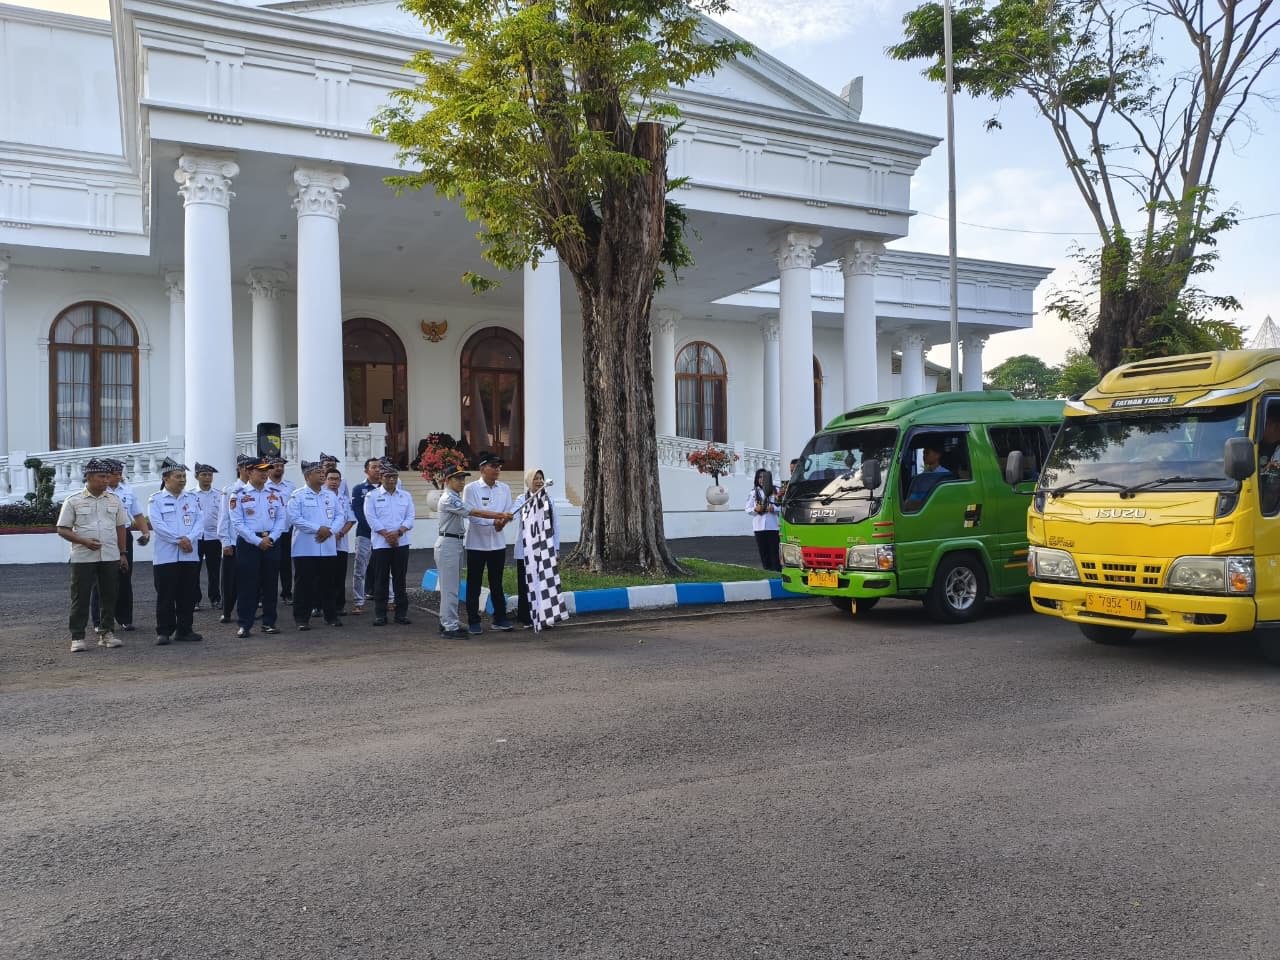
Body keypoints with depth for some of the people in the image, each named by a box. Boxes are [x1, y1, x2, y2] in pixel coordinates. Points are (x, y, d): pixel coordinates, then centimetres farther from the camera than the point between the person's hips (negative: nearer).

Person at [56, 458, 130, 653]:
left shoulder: (114, 500, 8)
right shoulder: (73, 501, -1)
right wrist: (84, 541, -16)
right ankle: (77, 637, 6)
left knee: (109, 596, 6)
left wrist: (122, 553, 10)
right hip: (83, 557, -3)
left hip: (110, 557, 3)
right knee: (80, 598, 0)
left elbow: (121, 527, 14)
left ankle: (107, 633, 16)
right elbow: (62, 529, -2)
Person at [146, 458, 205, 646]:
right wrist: (179, 539, -16)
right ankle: (163, 632, 8)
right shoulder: (155, 499, 1)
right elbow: (157, 524, -10)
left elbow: (200, 520, 4)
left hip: (190, 555, 4)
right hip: (166, 556, -4)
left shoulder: (192, 498, 13)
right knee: (166, 596, 0)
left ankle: (184, 630, 17)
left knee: (189, 595, 7)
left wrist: (189, 538, -13)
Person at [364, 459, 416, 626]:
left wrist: (398, 532, -13)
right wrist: (387, 535, -14)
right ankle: (380, 614, 7)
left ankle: (401, 612, 11)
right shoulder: (372, 496, 2)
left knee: (400, 579, 5)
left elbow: (410, 518, 3)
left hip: (401, 543, 2)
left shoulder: (406, 496, 10)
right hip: (380, 544, -2)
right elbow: (372, 519, -6)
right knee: (381, 580, 1)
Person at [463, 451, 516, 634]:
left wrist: (503, 521, -20)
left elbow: (509, 511, 3)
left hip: (497, 543, 4)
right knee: (474, 585, 5)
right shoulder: (471, 488, -8)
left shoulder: (504, 488, 5)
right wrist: (494, 521, -27)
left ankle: (500, 618, 21)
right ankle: (473, 621, 13)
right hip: (476, 543, -4)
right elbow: (472, 514, -15)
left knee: (497, 583, 13)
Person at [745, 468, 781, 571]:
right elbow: (748, 509, 8)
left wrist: (774, 508, -14)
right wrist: (755, 509, -11)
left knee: (774, 552, -4)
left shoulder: (774, 491, 3)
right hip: (759, 527, 1)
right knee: (763, 553, 4)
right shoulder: (753, 493, 7)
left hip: (772, 526, -1)